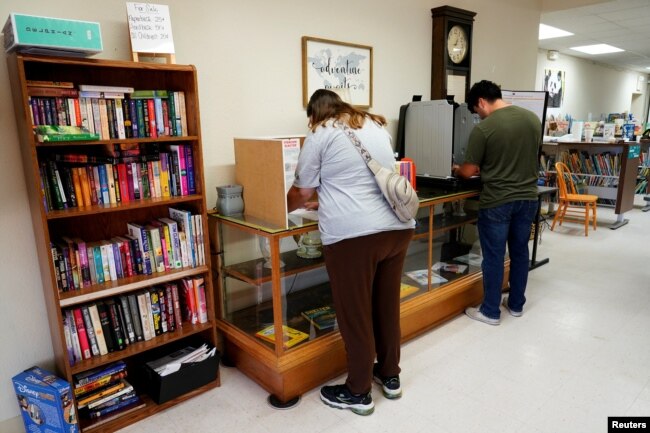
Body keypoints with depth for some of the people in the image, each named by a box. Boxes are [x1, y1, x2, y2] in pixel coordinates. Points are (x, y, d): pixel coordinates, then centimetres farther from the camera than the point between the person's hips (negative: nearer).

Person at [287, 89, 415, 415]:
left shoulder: (320, 134, 2)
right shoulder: (376, 125, 20)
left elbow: (302, 192, 7)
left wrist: (283, 209, 28)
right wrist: (324, 202, 37)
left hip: (353, 234, -6)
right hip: (398, 226, 7)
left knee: (354, 313, 7)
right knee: (387, 305, 19)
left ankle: (358, 393, 23)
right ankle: (391, 376, 36)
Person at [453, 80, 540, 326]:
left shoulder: (483, 129, -15)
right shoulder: (533, 118, 3)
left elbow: (468, 172, -9)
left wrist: (456, 170, 14)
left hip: (497, 202, -6)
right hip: (528, 198, 6)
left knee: (494, 256, 5)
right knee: (520, 252, 17)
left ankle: (490, 312, 16)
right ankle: (516, 304, 31)